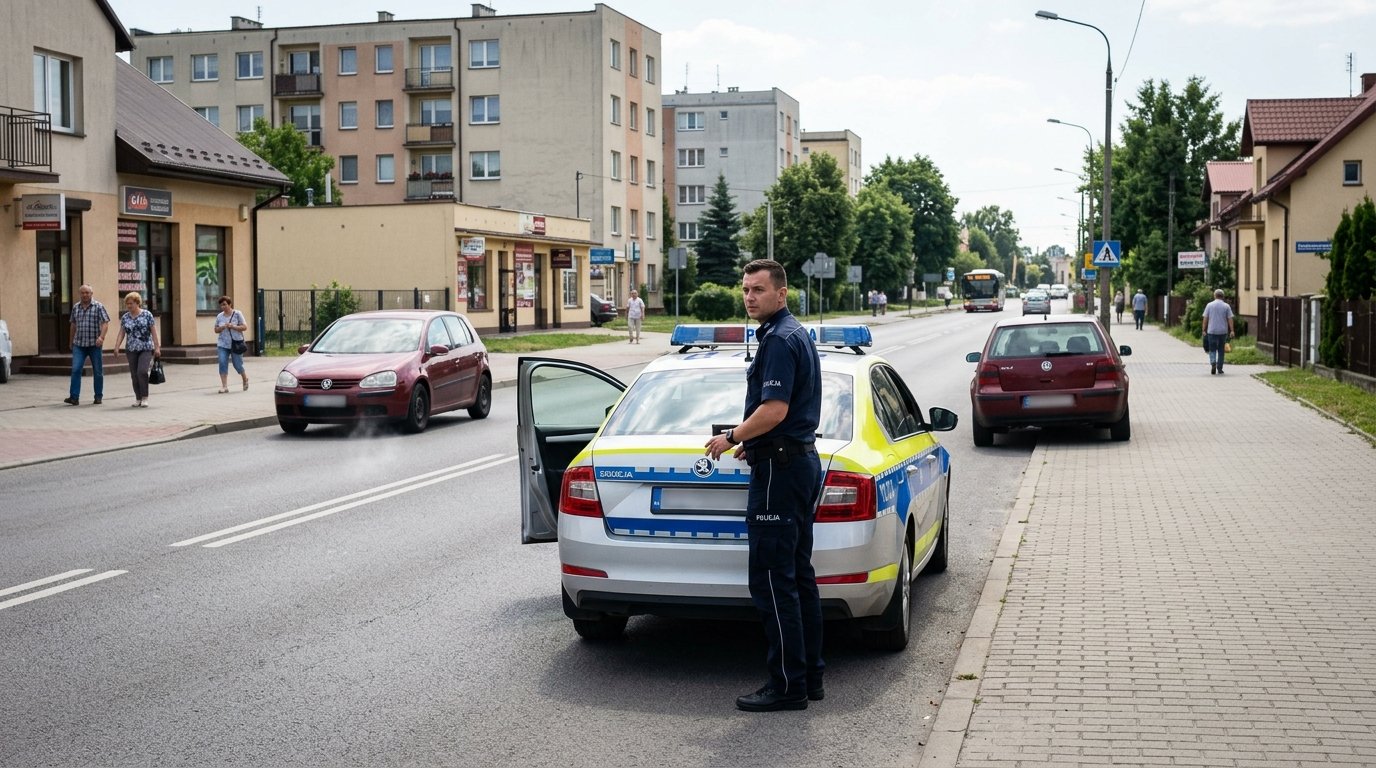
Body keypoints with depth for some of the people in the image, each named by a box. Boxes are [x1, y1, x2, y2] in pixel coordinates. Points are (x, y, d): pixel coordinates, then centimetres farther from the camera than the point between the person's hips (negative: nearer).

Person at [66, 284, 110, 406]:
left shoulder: (98, 306, -1)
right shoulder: (75, 307, 11)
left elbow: (105, 322, -8)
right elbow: (73, 325, 21)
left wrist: (101, 337, -22)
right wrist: (71, 341, 24)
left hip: (94, 344, -3)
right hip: (79, 344, 3)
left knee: (98, 371, 5)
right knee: (75, 369, -10)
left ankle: (98, 397, 15)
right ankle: (74, 397, -11)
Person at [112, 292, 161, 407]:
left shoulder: (147, 315, -3)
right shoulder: (125, 317, 8)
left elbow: (154, 332, -2)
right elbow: (121, 333, 6)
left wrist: (157, 347, -5)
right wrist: (116, 347, -7)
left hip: (146, 349, -4)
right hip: (131, 350, 4)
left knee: (142, 371, -18)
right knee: (134, 375, 4)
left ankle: (145, 398, -10)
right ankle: (138, 398, 14)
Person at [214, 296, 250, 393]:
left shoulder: (237, 314, -3)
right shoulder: (219, 316, 7)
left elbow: (245, 327, -6)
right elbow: (216, 330, 13)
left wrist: (233, 326, -19)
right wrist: (222, 328, -9)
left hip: (235, 344, -3)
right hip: (223, 344, 3)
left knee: (237, 365, 3)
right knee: (222, 364, -10)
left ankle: (245, 379, 34)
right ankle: (224, 386, -7)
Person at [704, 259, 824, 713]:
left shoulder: (779, 340, -16)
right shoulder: (795, 334, 17)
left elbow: (775, 410, -24)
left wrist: (732, 438, -11)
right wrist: (750, 442, 24)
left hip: (779, 469, -11)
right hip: (802, 459, 11)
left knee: (772, 580, -7)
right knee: (798, 576, 13)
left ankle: (787, 685, -3)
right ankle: (810, 677, 18)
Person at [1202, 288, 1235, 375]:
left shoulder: (1209, 305, 0)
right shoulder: (1226, 306, 1)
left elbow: (1205, 318, 0)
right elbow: (1230, 319, -3)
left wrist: (1204, 330, 7)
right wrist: (1231, 331, -1)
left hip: (1212, 331, -1)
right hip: (1223, 331, 1)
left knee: (1212, 349, 5)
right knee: (1221, 350, 11)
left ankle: (1213, 363, -21)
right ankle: (1219, 368, 13)